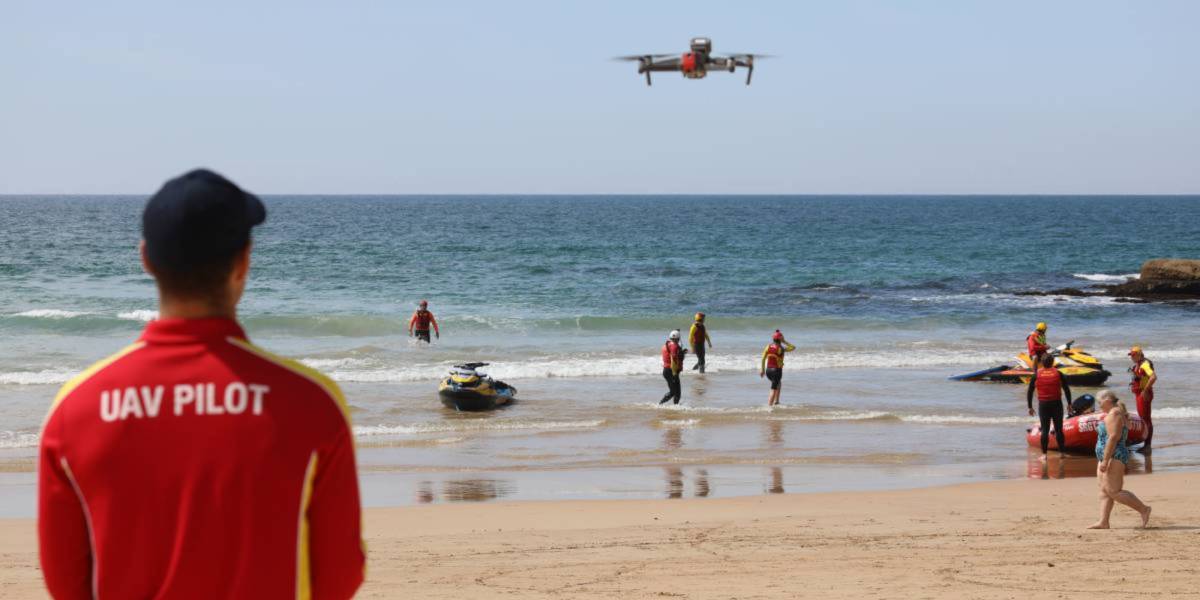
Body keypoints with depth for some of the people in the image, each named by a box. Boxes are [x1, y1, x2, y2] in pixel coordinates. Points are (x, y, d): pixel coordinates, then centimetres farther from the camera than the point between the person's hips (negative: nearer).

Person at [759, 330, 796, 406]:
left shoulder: (768, 347, 0)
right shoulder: (781, 349, -11)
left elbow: (763, 359, 1)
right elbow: (793, 348, 1)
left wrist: (762, 369, 9)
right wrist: (784, 342, 1)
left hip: (768, 370, 5)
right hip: (777, 370, -5)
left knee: (778, 383, 30)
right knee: (773, 390, -3)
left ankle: (776, 401, 27)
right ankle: (769, 405, -13)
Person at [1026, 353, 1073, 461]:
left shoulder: (1036, 375, 1)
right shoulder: (1058, 373, 0)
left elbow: (1029, 391, 2)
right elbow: (1066, 389, 2)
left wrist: (1030, 406, 8)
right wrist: (1069, 403, 10)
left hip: (1043, 404, 0)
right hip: (1056, 403, 0)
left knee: (1044, 430, 4)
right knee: (1058, 429, 7)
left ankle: (1044, 454, 2)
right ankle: (1062, 452, 10)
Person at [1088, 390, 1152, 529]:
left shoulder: (1113, 415, -15)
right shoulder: (1117, 414, 19)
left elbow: (1113, 438, -23)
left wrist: (1105, 461, -25)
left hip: (1114, 457, -11)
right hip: (1109, 458, 11)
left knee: (1113, 491, -13)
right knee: (1104, 491, 5)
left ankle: (1143, 509, -8)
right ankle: (1103, 522, 2)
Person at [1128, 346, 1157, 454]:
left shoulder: (1145, 364, -17)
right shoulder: (1138, 365, 14)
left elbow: (1153, 377, -31)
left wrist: (1145, 390, -28)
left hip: (1144, 394, -11)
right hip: (1139, 393, 11)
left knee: (1146, 419, -7)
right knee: (1142, 418, 15)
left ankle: (1148, 446, -4)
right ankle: (1146, 444, 23)